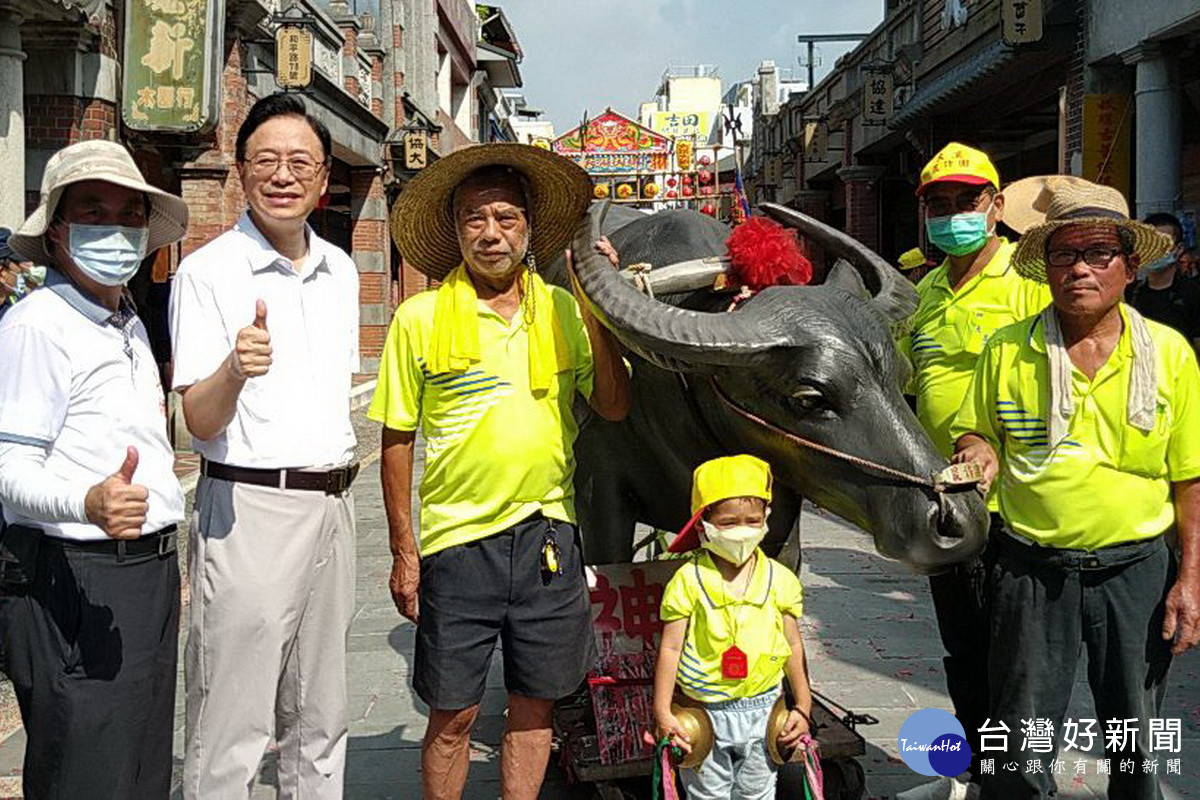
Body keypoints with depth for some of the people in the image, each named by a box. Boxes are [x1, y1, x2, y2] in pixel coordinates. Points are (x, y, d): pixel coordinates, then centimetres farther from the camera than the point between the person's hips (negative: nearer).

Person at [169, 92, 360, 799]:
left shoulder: (341, 270, 10)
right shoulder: (207, 271, -8)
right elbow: (200, 421, -13)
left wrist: (342, 476, 15)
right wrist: (235, 369, -32)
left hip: (333, 502, 6)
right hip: (248, 505, -6)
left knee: (321, 723, 16)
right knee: (230, 734, -1)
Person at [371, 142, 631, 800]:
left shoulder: (563, 311, 5)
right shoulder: (420, 318, -2)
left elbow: (614, 407, 1)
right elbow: (397, 441, 1)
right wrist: (404, 552, -1)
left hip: (548, 535, 2)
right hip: (458, 542, -2)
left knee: (534, 706, 13)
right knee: (453, 716, 8)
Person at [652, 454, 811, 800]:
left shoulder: (779, 578, -1)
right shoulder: (688, 580, -10)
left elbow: (793, 646, 6)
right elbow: (670, 648, -8)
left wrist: (803, 707, 6)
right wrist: (662, 712, -11)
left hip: (762, 710, 2)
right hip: (703, 712, -2)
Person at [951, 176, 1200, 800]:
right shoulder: (1006, 351, -3)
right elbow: (974, 432, 10)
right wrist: (979, 451, -14)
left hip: (1137, 567, 1)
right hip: (1033, 569, 0)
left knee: (1135, 740, 16)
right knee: (1020, 749, 6)